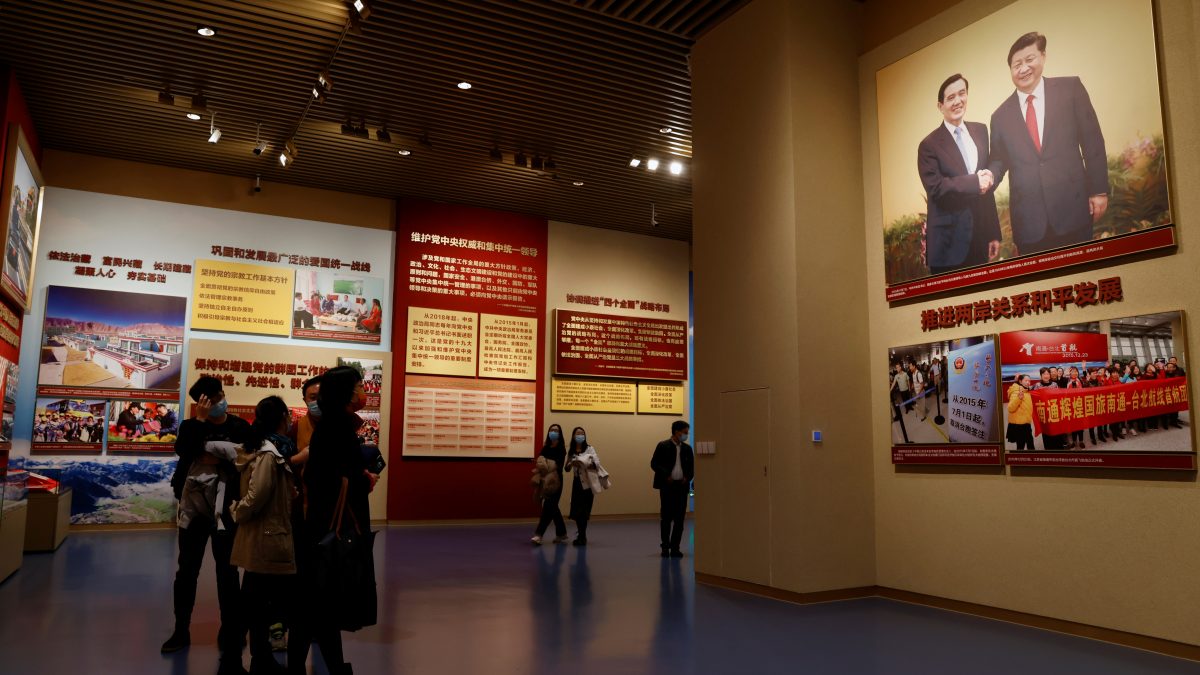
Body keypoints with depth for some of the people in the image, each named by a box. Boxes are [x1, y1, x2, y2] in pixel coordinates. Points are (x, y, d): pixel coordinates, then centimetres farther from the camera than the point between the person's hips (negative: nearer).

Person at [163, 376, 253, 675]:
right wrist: (200, 419, -18)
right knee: (187, 569, 12)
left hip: (224, 505, -2)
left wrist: (225, 458, -18)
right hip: (193, 503, 3)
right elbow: (182, 450, -15)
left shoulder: (240, 427, -1)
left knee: (227, 571, 3)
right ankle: (181, 629, 27)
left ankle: (231, 631, 16)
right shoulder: (191, 425, 4)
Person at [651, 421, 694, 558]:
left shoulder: (687, 448, 9)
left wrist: (688, 477, -4)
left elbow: (692, 467, 15)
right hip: (667, 486, -4)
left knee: (679, 519, 3)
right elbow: (654, 464, -6)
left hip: (682, 486, 4)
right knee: (666, 517, 2)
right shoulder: (663, 446, -3)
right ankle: (665, 547, 14)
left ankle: (675, 548, 10)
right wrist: (666, 476, -15)